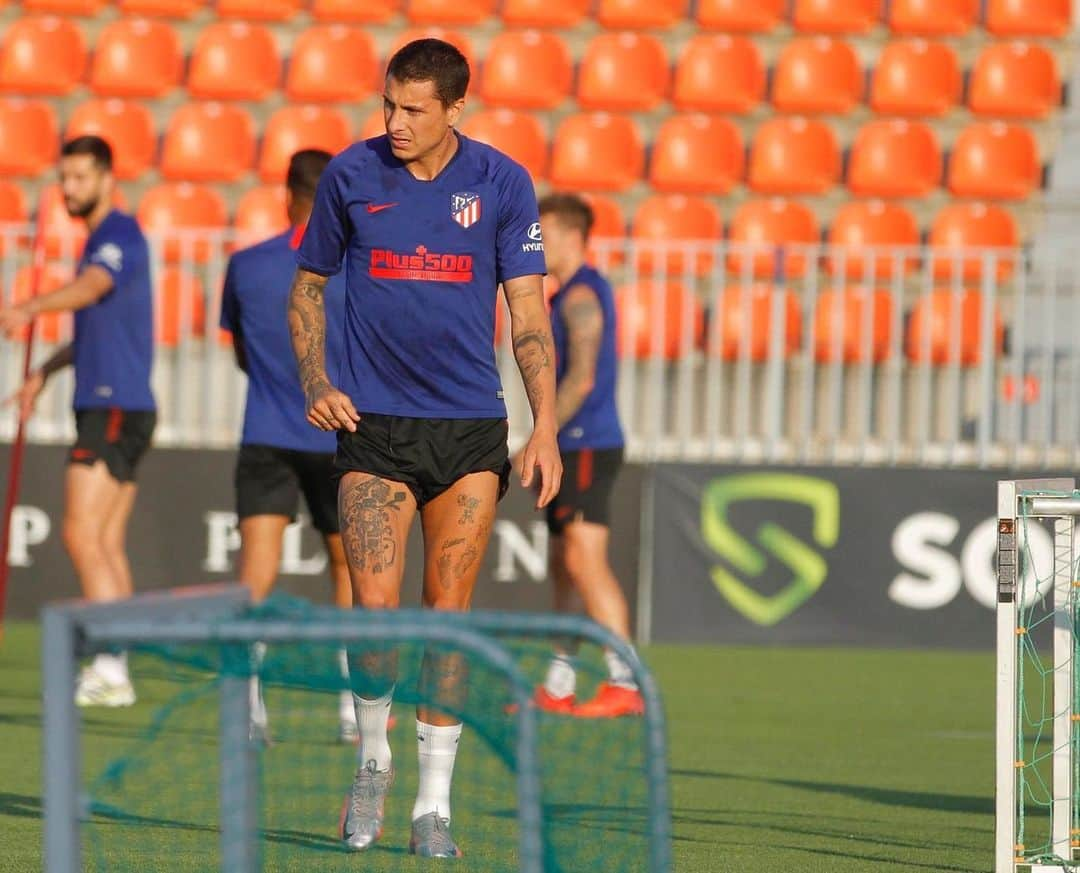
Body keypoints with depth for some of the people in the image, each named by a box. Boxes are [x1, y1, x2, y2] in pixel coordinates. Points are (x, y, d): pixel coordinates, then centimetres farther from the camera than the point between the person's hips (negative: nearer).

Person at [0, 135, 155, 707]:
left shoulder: (120, 236, -10)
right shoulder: (100, 242, 21)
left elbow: (88, 289, -32)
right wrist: (46, 370, 26)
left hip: (115, 408, -10)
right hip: (105, 407, 10)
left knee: (82, 535, -15)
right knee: (106, 543, 8)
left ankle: (109, 668, -18)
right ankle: (112, 675, 7)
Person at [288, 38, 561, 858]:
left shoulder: (503, 183, -1)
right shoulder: (350, 175, 0)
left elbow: (529, 310, 0)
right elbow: (308, 288, 12)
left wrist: (546, 426, -9)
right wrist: (316, 385, -2)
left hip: (469, 428, 0)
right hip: (372, 423, 0)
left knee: (449, 607, 0)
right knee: (375, 606, -11)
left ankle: (434, 804, 7)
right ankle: (373, 758, 15)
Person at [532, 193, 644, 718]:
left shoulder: (581, 296, -12)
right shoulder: (570, 295, 20)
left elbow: (581, 380, -20)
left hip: (587, 447, -11)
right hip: (573, 448, 11)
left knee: (586, 560, -17)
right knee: (564, 567, 12)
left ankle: (625, 683, -21)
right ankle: (558, 687, 16)